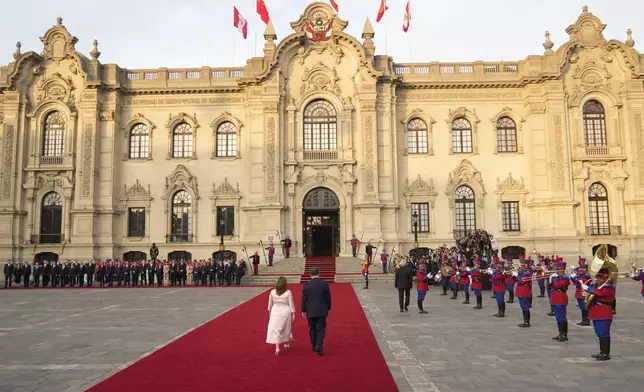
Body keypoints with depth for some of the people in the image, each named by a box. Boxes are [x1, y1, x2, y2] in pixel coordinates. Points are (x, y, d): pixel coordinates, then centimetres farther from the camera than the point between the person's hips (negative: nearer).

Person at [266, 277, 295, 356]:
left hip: (275, 311, 0)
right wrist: (293, 313, 4)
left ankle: (277, 348, -7)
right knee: (286, 328, 19)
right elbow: (291, 304, -5)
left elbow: (270, 303, 4)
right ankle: (286, 343, 38)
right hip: (285, 311, 0)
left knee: (275, 329, 2)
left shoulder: (272, 292, -5)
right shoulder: (288, 292, -9)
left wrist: (269, 311, 18)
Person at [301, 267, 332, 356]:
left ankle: (314, 346, 25)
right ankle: (319, 346, -12)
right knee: (321, 329, 3)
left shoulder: (306, 285, -7)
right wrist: (328, 308, 13)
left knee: (312, 329, 15)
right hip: (321, 311, -1)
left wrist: (303, 310, 8)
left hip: (310, 312, 1)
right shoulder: (325, 284, -8)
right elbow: (328, 298, 0)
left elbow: (304, 299, -2)